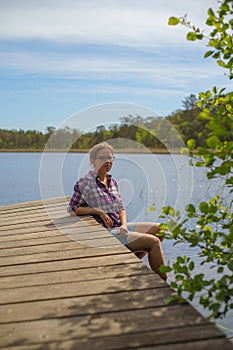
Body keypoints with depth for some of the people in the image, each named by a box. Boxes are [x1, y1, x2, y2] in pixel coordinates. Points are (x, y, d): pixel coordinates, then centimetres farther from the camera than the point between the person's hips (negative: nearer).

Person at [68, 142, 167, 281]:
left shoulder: (112, 181, 13)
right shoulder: (86, 182, -10)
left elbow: (121, 207, 13)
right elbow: (72, 209, -10)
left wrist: (124, 224, -7)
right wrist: (99, 211, -16)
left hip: (120, 226, 9)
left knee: (159, 230, 4)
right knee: (153, 241, -16)